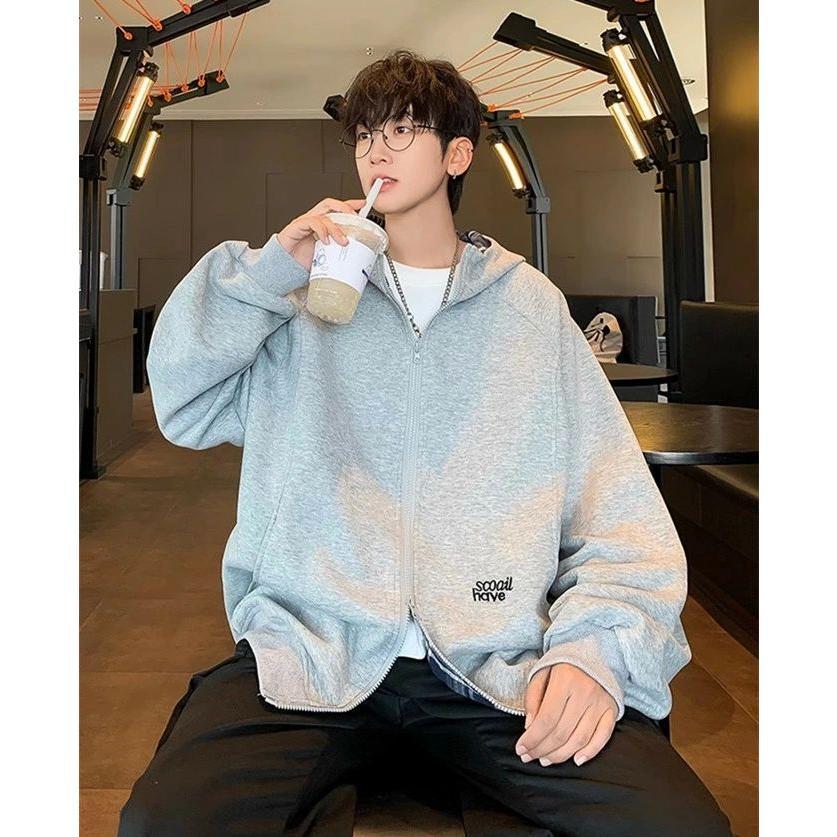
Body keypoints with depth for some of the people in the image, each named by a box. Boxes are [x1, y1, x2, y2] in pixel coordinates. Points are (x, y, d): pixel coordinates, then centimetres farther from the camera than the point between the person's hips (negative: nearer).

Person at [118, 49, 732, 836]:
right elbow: (182, 409, 6)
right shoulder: (309, 295, 14)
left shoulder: (532, 304, 11)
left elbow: (617, 506, 6)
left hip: (501, 661, 1)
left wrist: (597, 646, -11)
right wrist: (270, 269, -4)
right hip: (311, 650, 1)